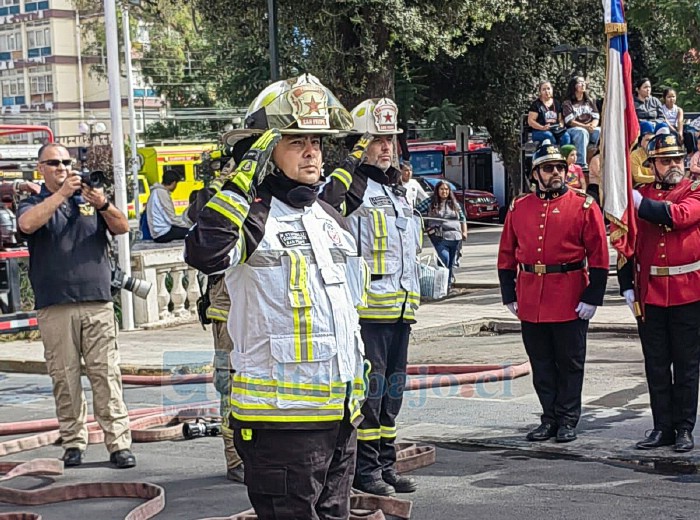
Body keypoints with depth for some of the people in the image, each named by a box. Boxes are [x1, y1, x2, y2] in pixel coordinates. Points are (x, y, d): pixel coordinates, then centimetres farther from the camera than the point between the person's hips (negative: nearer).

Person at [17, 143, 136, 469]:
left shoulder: (89, 200, 14)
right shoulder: (34, 204, 11)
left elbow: (122, 227, 0)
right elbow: (27, 224, -13)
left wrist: (103, 205, -19)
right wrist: (61, 194, -18)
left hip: (98, 303, 1)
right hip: (55, 307, 0)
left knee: (106, 374, -4)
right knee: (64, 378, 1)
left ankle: (119, 443, -3)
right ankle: (73, 443, 10)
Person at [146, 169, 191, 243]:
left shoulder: (156, 191, 15)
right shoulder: (162, 193, -15)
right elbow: (172, 219, -17)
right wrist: (188, 225, -7)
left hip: (159, 231, 10)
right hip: (163, 234, -10)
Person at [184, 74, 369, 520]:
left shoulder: (331, 219, 15)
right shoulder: (252, 217, -11)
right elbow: (204, 253, -34)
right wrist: (245, 180, -30)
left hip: (340, 417, 8)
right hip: (281, 420, -8)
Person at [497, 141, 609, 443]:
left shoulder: (585, 207, -2)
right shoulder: (518, 208, 7)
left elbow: (599, 258, -4)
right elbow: (507, 256, 11)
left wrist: (592, 299, -9)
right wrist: (509, 296, 6)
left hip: (570, 303, -3)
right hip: (531, 303, 3)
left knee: (570, 363, 6)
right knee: (541, 364, 10)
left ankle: (568, 420, 16)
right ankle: (550, 418, 21)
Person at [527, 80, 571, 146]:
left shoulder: (556, 103, 20)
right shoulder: (536, 104, 5)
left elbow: (561, 119, 23)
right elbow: (530, 121, -2)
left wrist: (561, 124, -2)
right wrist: (542, 127, -18)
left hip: (555, 130, 3)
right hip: (539, 132, -3)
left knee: (566, 136, -29)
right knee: (549, 135, -38)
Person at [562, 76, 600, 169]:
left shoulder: (590, 101, 20)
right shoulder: (567, 103, 4)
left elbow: (596, 118, 11)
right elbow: (570, 121, -7)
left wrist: (592, 126, -14)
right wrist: (585, 126, -21)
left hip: (590, 129, 4)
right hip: (573, 130, -4)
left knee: (600, 131, -29)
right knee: (582, 132, -39)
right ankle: (581, 164, -45)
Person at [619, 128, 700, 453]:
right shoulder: (638, 196, 7)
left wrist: (639, 203, -21)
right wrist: (627, 286, 1)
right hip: (649, 293, 3)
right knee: (656, 364, 7)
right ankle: (662, 427, 16)